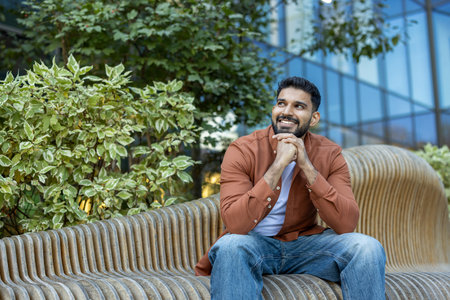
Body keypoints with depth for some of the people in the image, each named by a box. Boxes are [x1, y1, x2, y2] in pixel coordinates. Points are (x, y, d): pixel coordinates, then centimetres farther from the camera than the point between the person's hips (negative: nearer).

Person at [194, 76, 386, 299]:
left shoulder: (329, 154, -4)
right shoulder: (243, 150, -12)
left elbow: (346, 224, -17)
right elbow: (234, 224, -26)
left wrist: (307, 166, -24)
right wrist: (278, 165, -29)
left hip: (304, 243, 2)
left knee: (368, 248, -21)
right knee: (231, 246, -36)